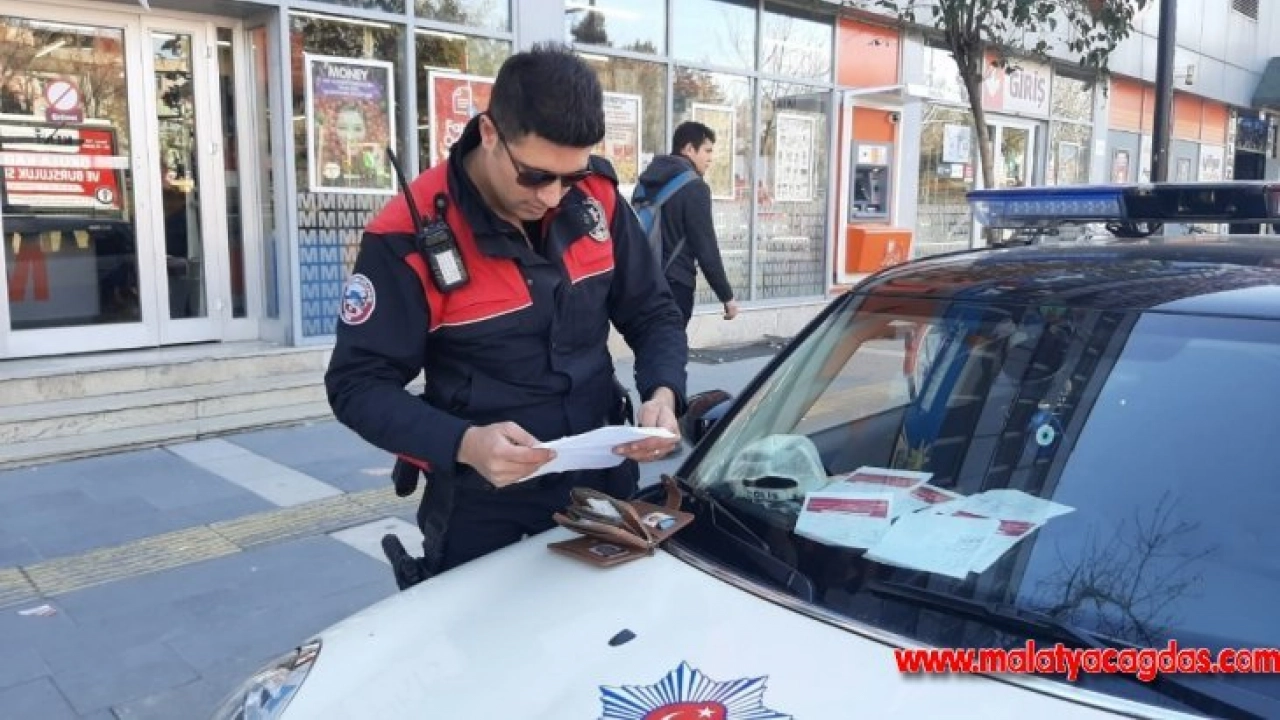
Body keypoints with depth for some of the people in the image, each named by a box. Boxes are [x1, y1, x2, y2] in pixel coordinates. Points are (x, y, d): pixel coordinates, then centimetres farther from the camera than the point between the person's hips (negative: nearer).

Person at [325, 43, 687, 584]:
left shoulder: (596, 197, -7)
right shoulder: (410, 235, -20)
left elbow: (653, 313, 3)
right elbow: (357, 384, -16)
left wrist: (662, 392, -18)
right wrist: (463, 444, -32)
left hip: (603, 483, 4)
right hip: (485, 509, -4)